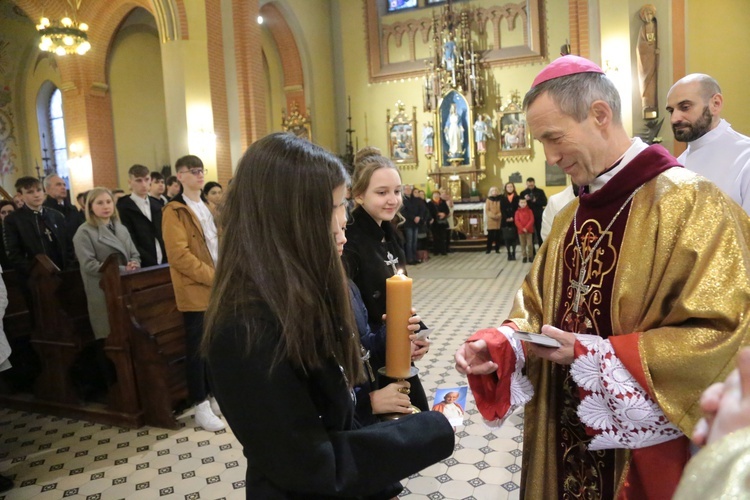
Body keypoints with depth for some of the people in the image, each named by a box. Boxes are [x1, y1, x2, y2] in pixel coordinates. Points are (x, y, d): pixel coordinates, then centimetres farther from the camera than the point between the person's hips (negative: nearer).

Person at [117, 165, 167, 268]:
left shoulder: (157, 204, 14)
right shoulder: (123, 208, -6)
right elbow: (130, 243, -11)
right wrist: (153, 264, -17)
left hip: (163, 264, 6)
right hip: (143, 267, -6)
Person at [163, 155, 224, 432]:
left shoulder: (208, 207, 17)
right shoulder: (174, 211, -8)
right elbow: (179, 255, -17)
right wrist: (213, 277, -17)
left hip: (218, 288, 7)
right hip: (196, 290, -7)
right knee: (197, 349, 2)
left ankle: (215, 395, 26)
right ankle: (201, 406, 13)